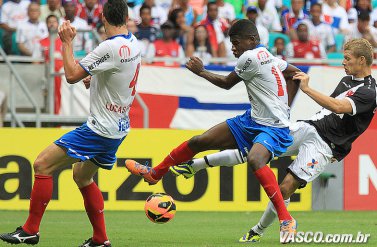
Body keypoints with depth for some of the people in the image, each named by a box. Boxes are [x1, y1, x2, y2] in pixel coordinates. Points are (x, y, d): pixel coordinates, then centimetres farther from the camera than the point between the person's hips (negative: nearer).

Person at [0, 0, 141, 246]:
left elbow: (72, 75, -20)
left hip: (100, 129, -9)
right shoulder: (133, 43, 6)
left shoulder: (111, 47, -22)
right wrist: (95, 79, 15)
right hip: (119, 127, 9)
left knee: (42, 164, -8)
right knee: (82, 176, 25)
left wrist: (67, 42, -9)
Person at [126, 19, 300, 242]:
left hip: (273, 128, -10)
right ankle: (154, 173, 29)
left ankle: (286, 220, -34)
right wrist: (284, 108, 30)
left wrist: (201, 71, 10)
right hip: (253, 120, 10)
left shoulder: (250, 57, -18)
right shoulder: (267, 56, 8)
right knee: (199, 141, 9)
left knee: (255, 159, -40)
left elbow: (226, 83, -3)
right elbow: (297, 74, 19)